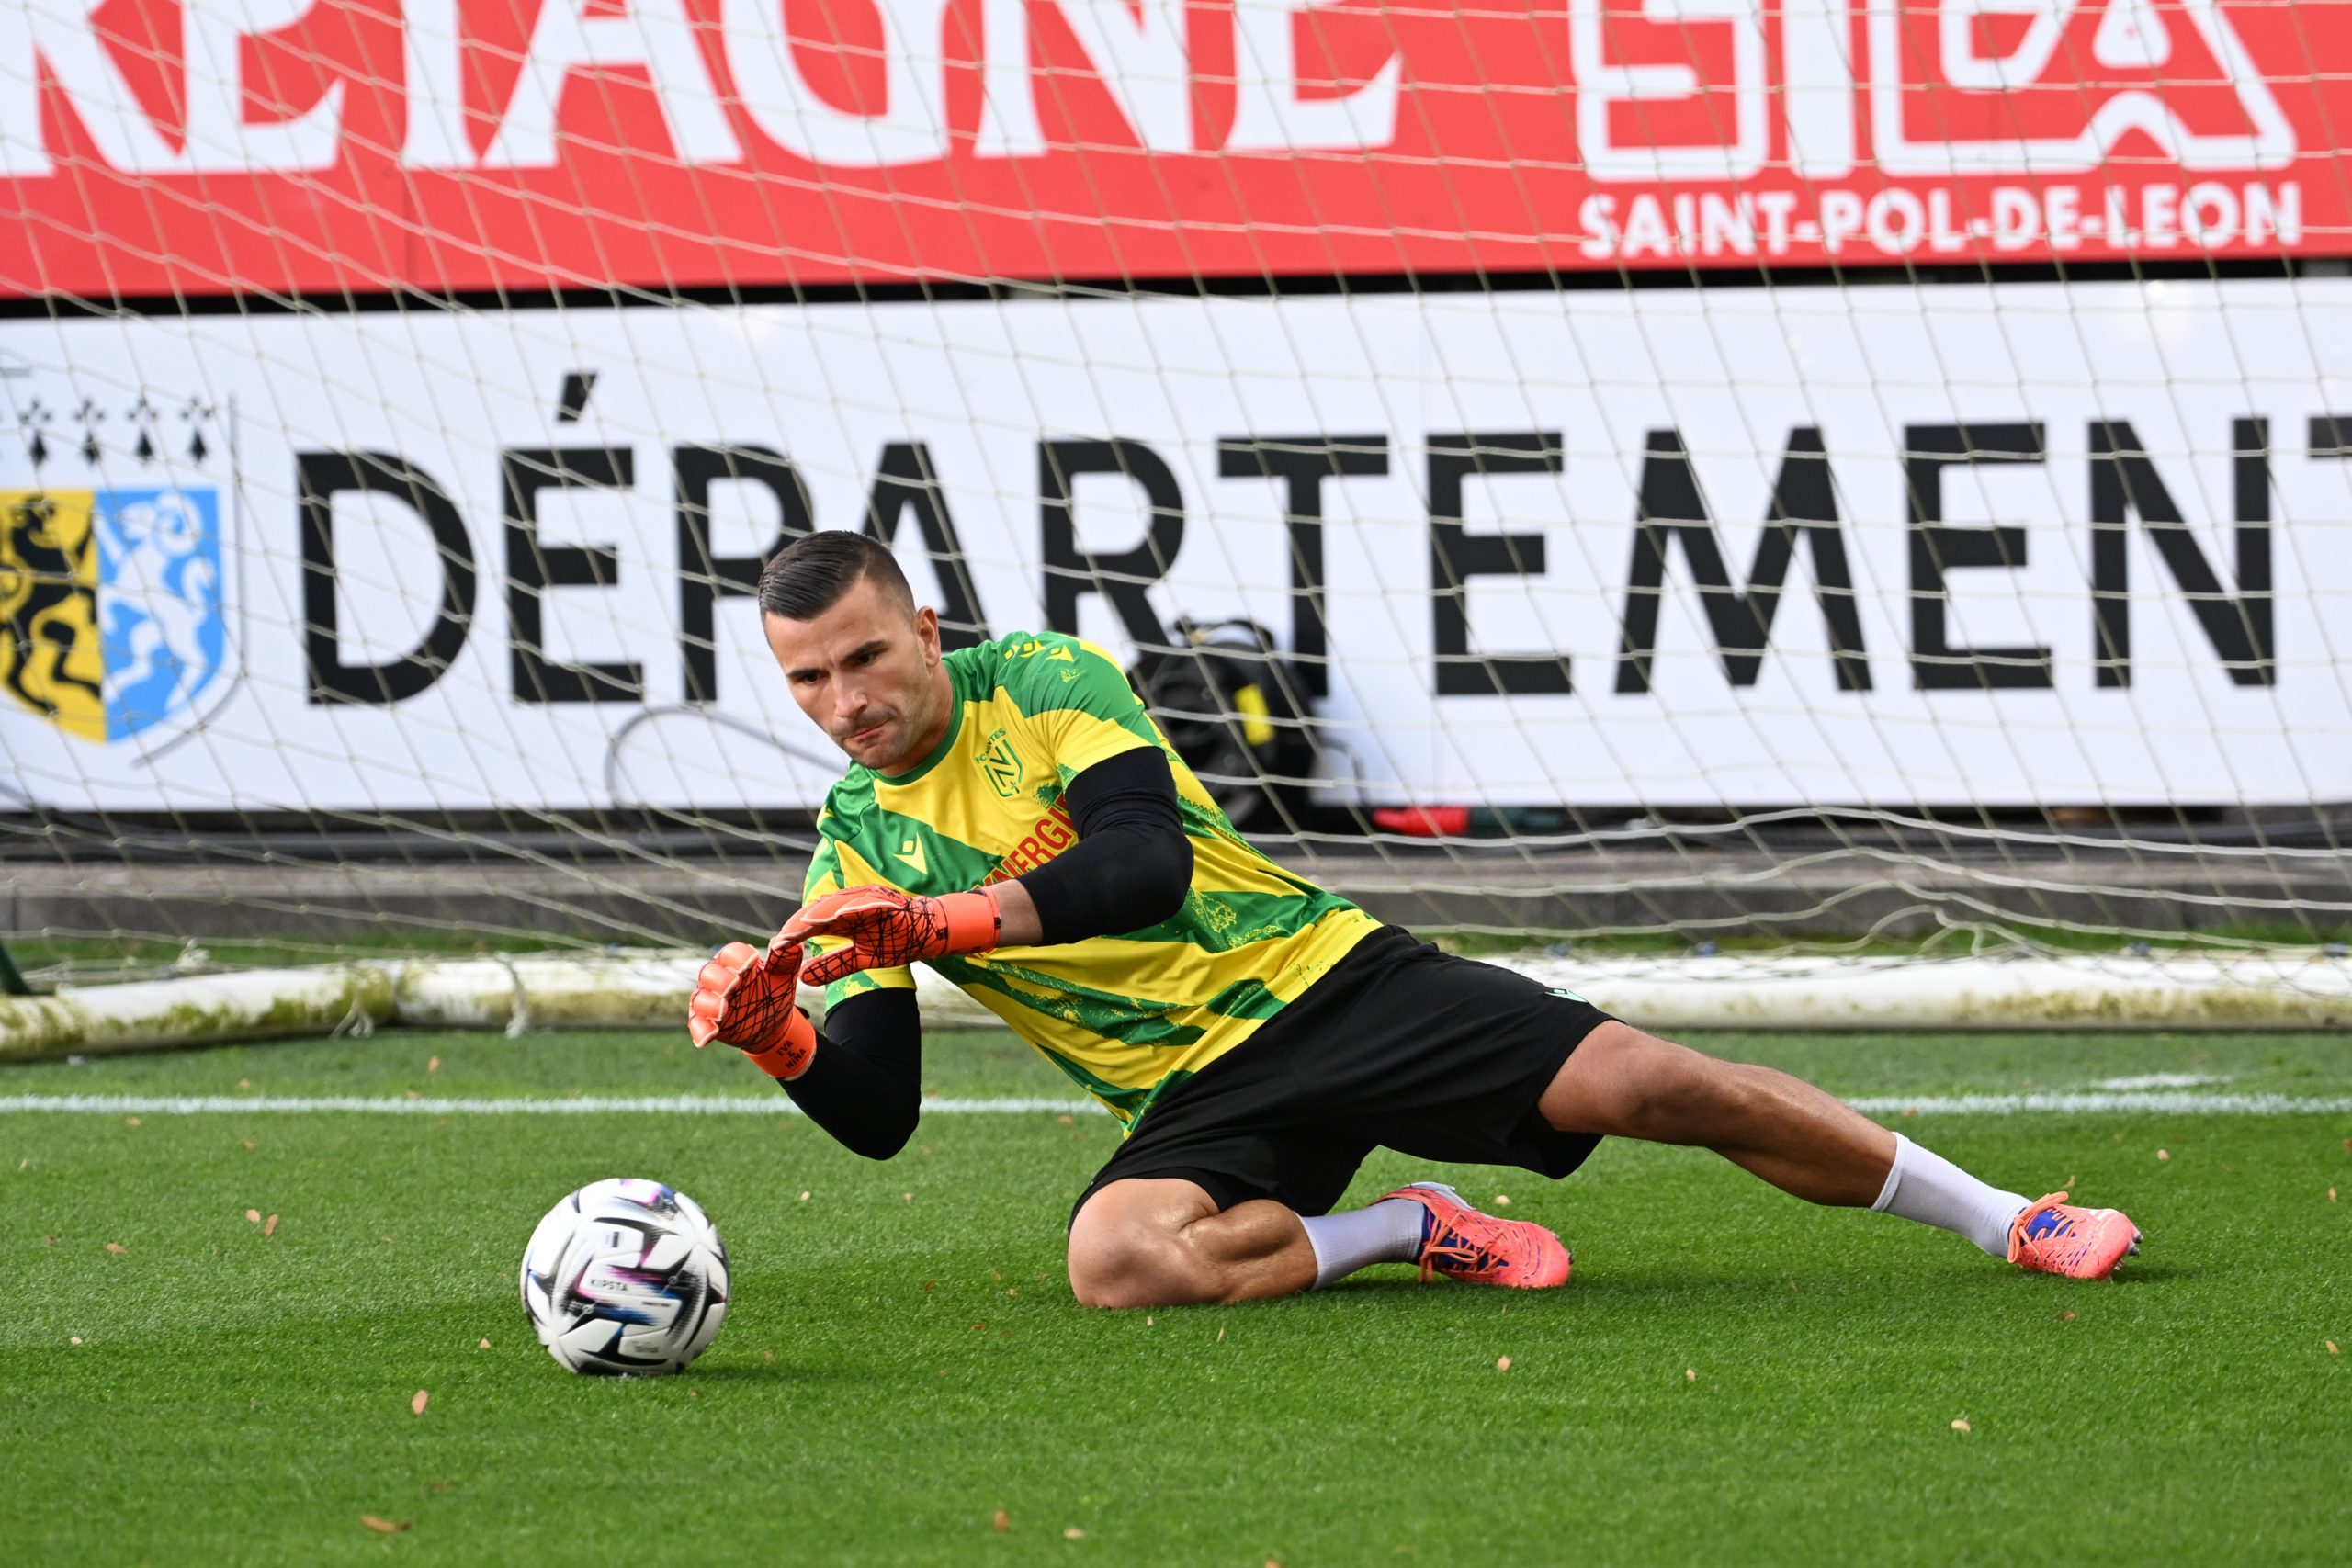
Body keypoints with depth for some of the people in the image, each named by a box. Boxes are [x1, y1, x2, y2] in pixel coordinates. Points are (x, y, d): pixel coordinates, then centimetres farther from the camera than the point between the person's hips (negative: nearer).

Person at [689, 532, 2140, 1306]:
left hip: (1320, 977, -2)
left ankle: (2008, 1221, -2)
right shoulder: (856, 846, 5)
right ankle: (1408, 1232, -7)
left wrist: (948, 920, -35)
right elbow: (879, 1111, 1)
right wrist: (776, 1037, -20)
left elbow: (1147, 860, -24)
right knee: (1118, 1258, -33)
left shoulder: (1043, 682, -7)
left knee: (1635, 1082, -16)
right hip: (1198, 1101, 3)